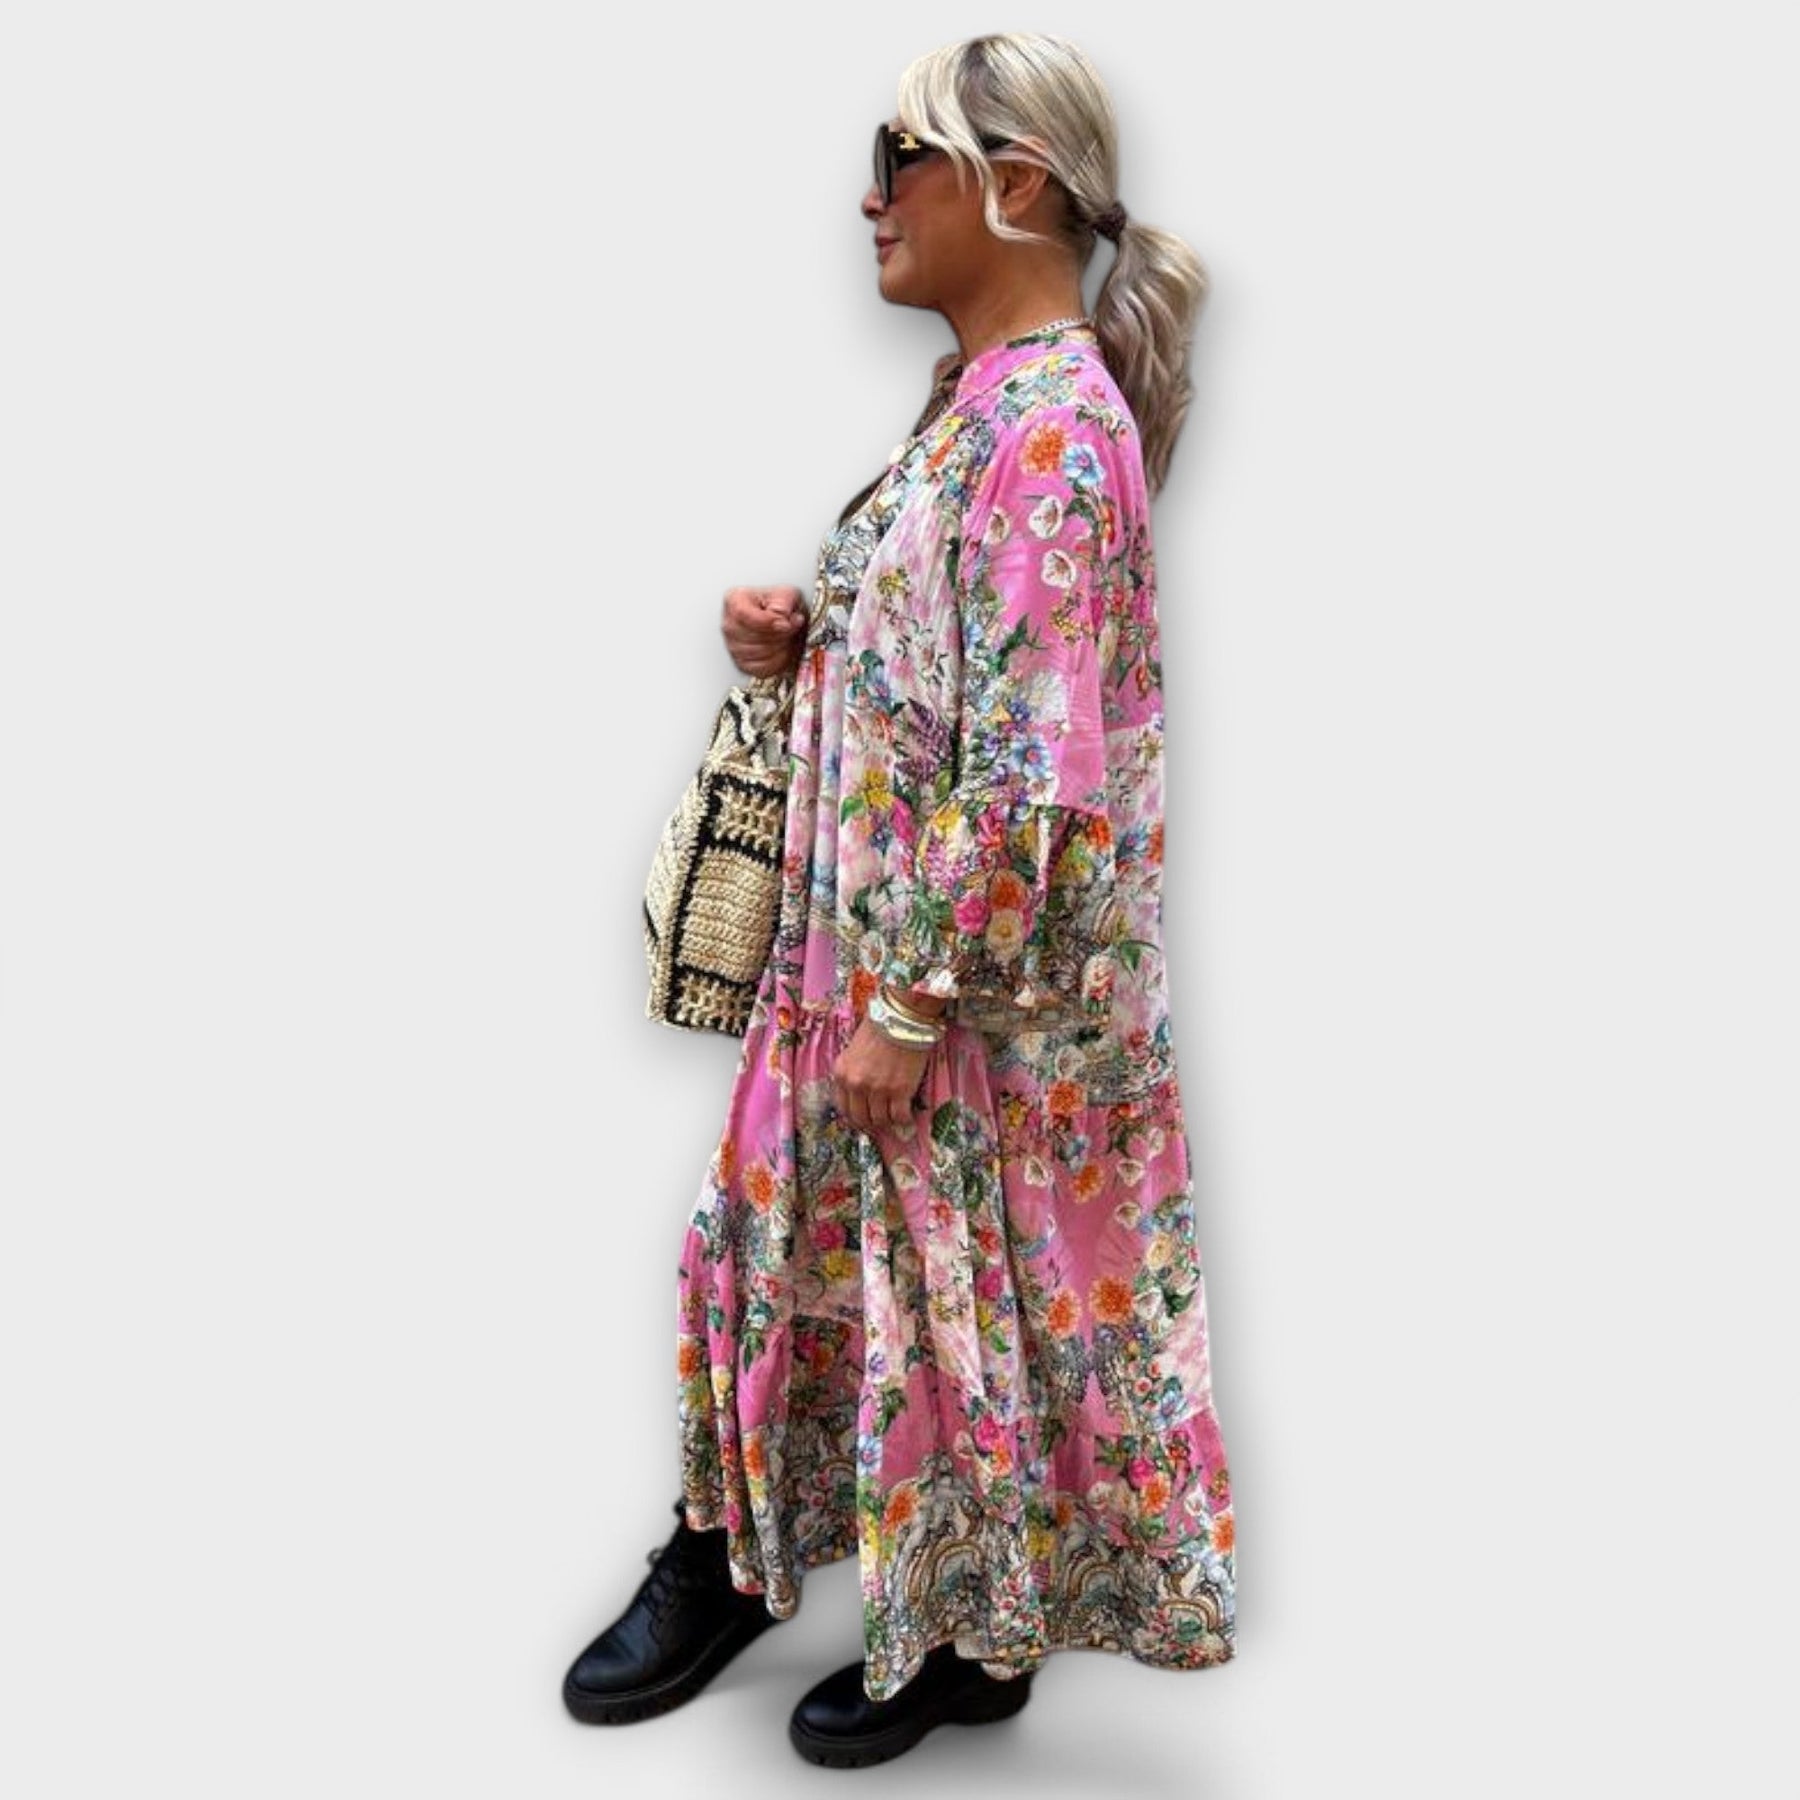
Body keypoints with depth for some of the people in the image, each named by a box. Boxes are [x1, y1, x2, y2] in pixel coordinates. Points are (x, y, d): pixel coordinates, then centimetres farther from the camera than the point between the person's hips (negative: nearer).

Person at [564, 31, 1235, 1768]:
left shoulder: (1050, 426, -20)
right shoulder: (980, 395, 10)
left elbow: (1029, 775, -24)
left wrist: (913, 1007, -19)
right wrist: (802, 636, 1)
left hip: (984, 975, -9)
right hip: (869, 934, 10)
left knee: (969, 1287, 9)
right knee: (782, 1223, 19)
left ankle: (975, 1639, 35)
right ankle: (727, 1557, 42)